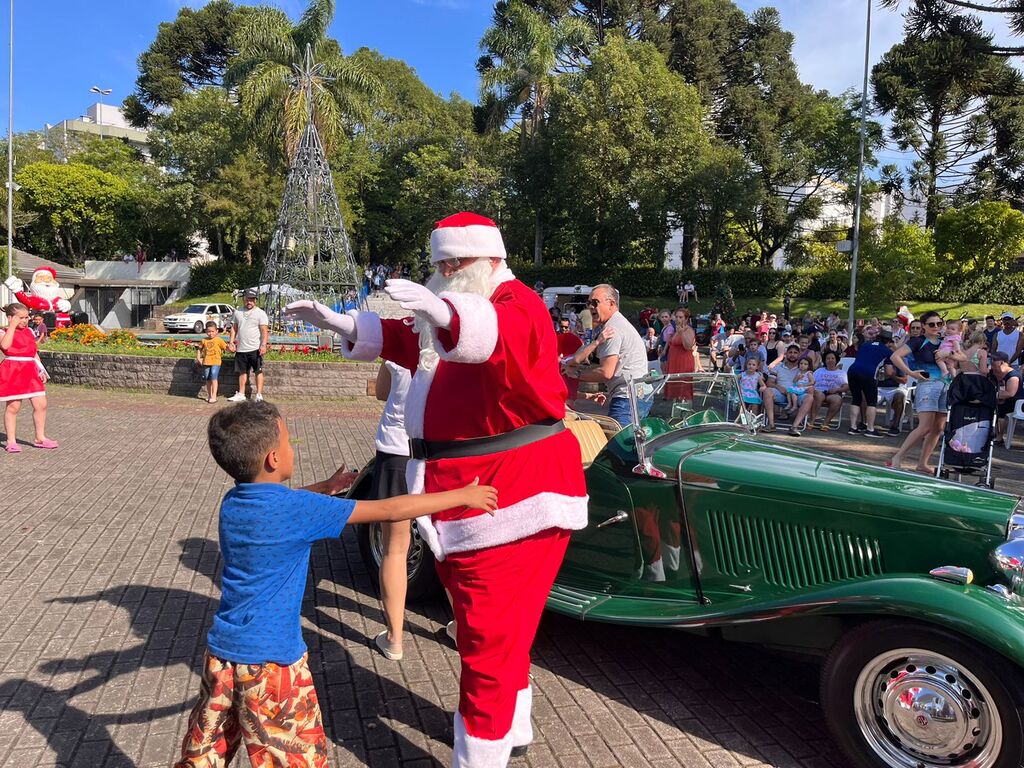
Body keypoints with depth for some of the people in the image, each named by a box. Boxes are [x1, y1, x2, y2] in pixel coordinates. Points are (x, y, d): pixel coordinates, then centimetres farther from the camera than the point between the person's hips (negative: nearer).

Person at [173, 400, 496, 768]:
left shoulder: (233, 502, 0)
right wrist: (462, 495, -11)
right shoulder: (297, 509, -20)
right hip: (270, 660, -7)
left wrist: (325, 488, 26)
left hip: (221, 652, 7)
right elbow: (389, 510, -18)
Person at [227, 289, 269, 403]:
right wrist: (231, 341, 5)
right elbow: (234, 328, 16)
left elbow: (265, 331, -9)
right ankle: (241, 394, 19)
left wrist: (263, 345, -20)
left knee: (258, 371, -1)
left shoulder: (260, 313, -3)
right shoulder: (238, 312, 12)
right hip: (241, 349, 5)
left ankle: (259, 394, 2)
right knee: (242, 372, 12)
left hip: (255, 349, -5)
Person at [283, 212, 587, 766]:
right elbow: (404, 341, 27)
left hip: (511, 495, -10)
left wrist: (442, 313, -56)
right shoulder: (445, 317, 17)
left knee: (489, 638, -5)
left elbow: (507, 333, -36)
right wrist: (336, 322, 15)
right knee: (483, 627, 23)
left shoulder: (518, 304, -13)